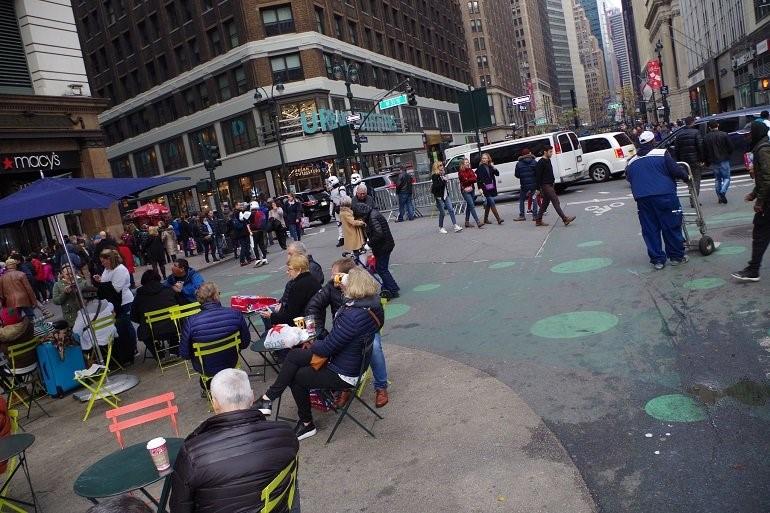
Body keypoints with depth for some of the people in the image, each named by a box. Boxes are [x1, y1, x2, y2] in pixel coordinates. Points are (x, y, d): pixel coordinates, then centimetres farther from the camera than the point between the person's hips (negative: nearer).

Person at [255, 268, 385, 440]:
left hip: (345, 374, -9)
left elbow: (326, 348, -25)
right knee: (293, 355, 8)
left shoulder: (353, 316, -35)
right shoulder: (373, 303, -7)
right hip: (355, 360, 9)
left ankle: (306, 423, 30)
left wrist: (313, 344, -3)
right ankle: (269, 398, 16)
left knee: (297, 377, 13)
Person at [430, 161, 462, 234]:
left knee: (451, 210, -1)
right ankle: (440, 228, 13)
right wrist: (443, 181, -20)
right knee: (442, 212, -1)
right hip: (439, 197, -7)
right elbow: (436, 186, -20)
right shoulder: (434, 176, -10)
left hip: (445, 195, 7)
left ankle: (456, 226, -3)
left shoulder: (442, 174, 13)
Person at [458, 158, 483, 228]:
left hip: (472, 190, 7)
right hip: (465, 191, -7)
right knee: (472, 206, -14)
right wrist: (472, 179, -8)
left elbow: (475, 179, -2)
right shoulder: (461, 172, -7)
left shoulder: (470, 170, 10)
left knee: (469, 206, 12)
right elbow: (464, 180, -16)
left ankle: (467, 222, 21)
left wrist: (468, 180, -15)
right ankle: (478, 222, -19)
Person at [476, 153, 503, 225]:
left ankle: (486, 219, 20)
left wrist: (494, 168, -10)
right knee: (492, 203, -10)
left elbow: (497, 174, 7)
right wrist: (480, 188, -13)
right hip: (485, 188, -5)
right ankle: (498, 219, -12)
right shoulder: (480, 168, -3)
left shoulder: (490, 167, 10)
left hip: (492, 188, 5)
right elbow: (478, 178, -6)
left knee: (488, 204, 11)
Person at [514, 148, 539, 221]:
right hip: (534, 184, 1)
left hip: (524, 185, -1)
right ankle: (535, 215, 5)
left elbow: (517, 175, 0)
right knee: (534, 199, 9)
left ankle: (522, 216, 10)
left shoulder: (519, 164, -3)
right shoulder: (535, 162, 1)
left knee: (521, 200, 12)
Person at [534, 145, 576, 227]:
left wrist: (553, 180, 22)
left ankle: (538, 220, 16)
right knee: (556, 201, -12)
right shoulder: (541, 163, -14)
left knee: (545, 203, 11)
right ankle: (565, 219, -13)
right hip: (545, 186, -10)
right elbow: (538, 176, -16)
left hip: (550, 185, 10)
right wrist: (539, 188, -18)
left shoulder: (548, 161, 15)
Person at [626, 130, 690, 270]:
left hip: (642, 199, 4)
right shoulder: (662, 154, -3)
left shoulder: (631, 162, 11)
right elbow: (676, 170, -7)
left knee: (650, 230, 9)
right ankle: (676, 256, 16)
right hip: (664, 196, -4)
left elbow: (629, 179, 17)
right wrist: (686, 177, 12)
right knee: (672, 227, 8)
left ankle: (657, 259, 11)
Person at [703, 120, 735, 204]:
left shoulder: (706, 138, 1)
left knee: (717, 179, 13)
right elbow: (731, 147, -4)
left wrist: (707, 162, 14)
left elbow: (705, 151, 4)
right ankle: (722, 192, -19)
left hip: (713, 162, 3)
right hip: (724, 160, -3)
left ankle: (720, 197, 11)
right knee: (726, 178, 5)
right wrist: (728, 156, 14)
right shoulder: (724, 135, -6)